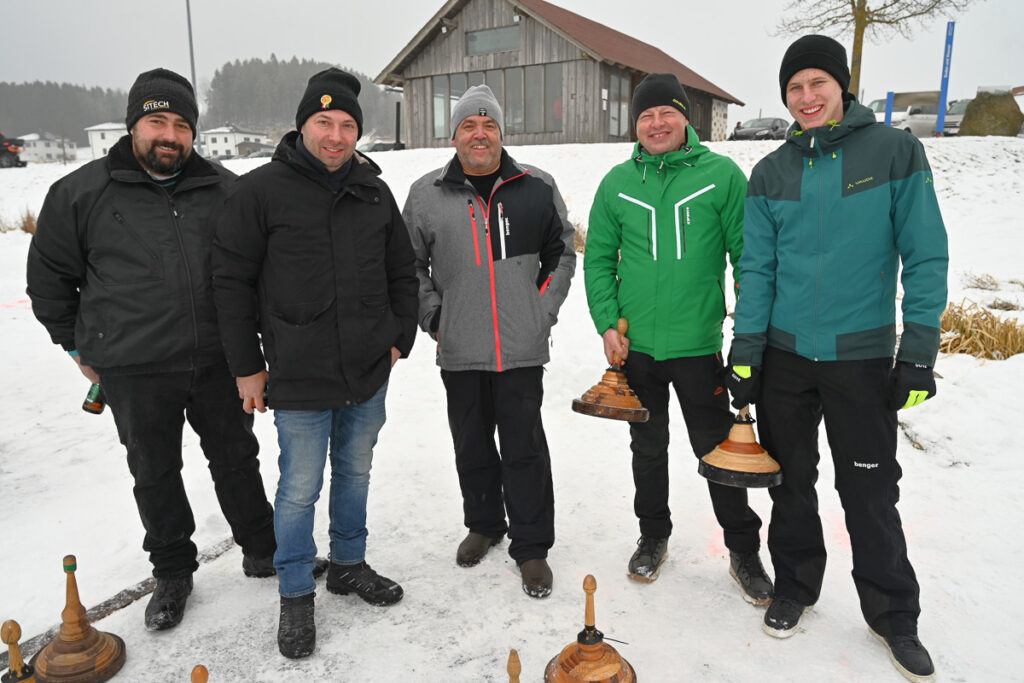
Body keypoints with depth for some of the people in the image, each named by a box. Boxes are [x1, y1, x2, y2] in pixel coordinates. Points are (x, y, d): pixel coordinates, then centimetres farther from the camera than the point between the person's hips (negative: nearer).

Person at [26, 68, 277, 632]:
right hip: (133, 373, -1)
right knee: (155, 475, 13)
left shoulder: (224, 189, 4)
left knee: (236, 459, 13)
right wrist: (78, 345, 10)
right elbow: (49, 273, 9)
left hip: (217, 360, 1)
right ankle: (172, 573, 32)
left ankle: (262, 552, 32)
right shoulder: (81, 193, -1)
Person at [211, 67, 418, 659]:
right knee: (301, 489, 6)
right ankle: (296, 595, 26)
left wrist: (400, 338, 6)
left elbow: (403, 273, 14)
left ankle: (350, 565, 39)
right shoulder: (262, 190, -7)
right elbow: (233, 281, -5)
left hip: (370, 373, 5)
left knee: (356, 473, 18)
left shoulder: (375, 192, 6)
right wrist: (247, 365, -4)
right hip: (300, 378, -4)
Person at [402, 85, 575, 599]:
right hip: (459, 351, 2)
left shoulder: (537, 188, 3)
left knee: (525, 449, 3)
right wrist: (433, 319, 3)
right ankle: (483, 524, 37)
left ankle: (531, 547, 18)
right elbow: (409, 266, 11)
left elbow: (562, 251, 13)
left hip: (522, 348, -1)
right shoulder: (427, 195, 3)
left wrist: (545, 310, 4)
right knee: (472, 446, 15)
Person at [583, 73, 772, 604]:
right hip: (635, 346, 3)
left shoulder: (721, 175, -3)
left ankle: (744, 552, 27)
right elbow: (598, 260, 7)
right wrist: (607, 324, -3)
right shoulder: (617, 184, 4)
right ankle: (653, 538, 36)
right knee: (648, 449, 16)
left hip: (697, 344, -2)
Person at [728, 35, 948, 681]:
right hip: (783, 355, 3)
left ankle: (894, 615, 28)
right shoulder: (772, 172, 4)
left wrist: (919, 351, -9)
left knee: (871, 492, 7)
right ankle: (796, 586, 34)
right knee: (791, 481, 13)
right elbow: (757, 267, 3)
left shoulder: (895, 151, -3)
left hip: (862, 357, -2)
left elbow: (926, 256, -4)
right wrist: (745, 349, -3)